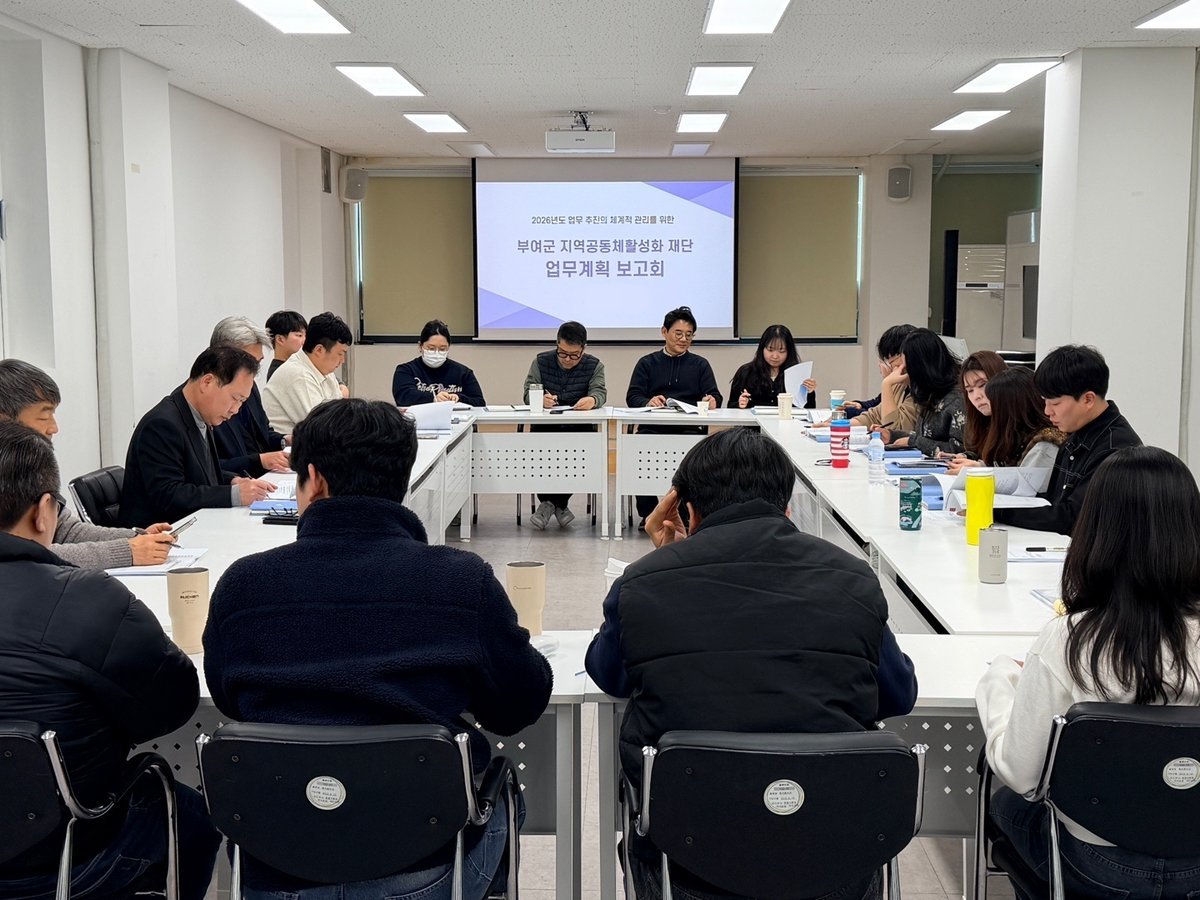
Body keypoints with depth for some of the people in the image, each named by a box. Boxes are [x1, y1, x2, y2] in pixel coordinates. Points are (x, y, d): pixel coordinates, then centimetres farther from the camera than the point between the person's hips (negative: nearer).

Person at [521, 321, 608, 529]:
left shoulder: (594, 366, 7)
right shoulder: (541, 361, 7)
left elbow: (600, 392, -9)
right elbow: (528, 393, -2)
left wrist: (592, 400, -36)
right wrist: (541, 399, -28)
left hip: (579, 427, 0)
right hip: (544, 425, 0)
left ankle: (550, 503, -11)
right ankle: (557, 504, -13)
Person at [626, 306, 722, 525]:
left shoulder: (700, 365, 21)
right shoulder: (647, 363, 19)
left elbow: (715, 396, 9)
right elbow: (632, 397, 7)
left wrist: (712, 401, -17)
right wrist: (648, 402, -16)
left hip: (689, 427, 0)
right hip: (652, 426, 0)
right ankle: (647, 513, -16)